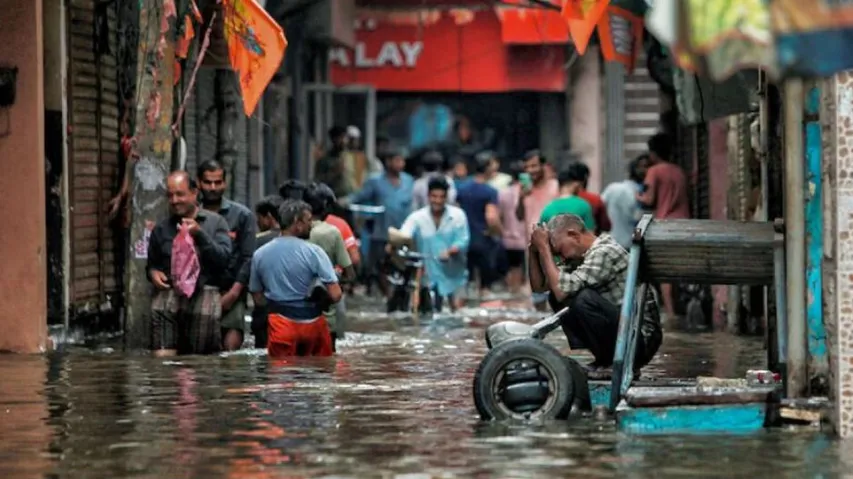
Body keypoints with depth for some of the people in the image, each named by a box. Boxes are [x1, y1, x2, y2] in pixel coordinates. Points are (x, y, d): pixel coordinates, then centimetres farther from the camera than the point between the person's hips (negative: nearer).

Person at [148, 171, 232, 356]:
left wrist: (200, 235, -11)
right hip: (169, 290, 1)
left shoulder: (215, 222, 9)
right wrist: (153, 272, 7)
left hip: (203, 290, -1)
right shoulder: (161, 228, 19)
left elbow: (224, 258, -3)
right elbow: (152, 263, 31)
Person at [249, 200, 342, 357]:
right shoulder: (313, 252, -12)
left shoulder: (260, 255, 0)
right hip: (312, 323, -2)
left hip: (280, 324, 2)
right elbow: (335, 295, -16)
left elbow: (258, 298, 6)